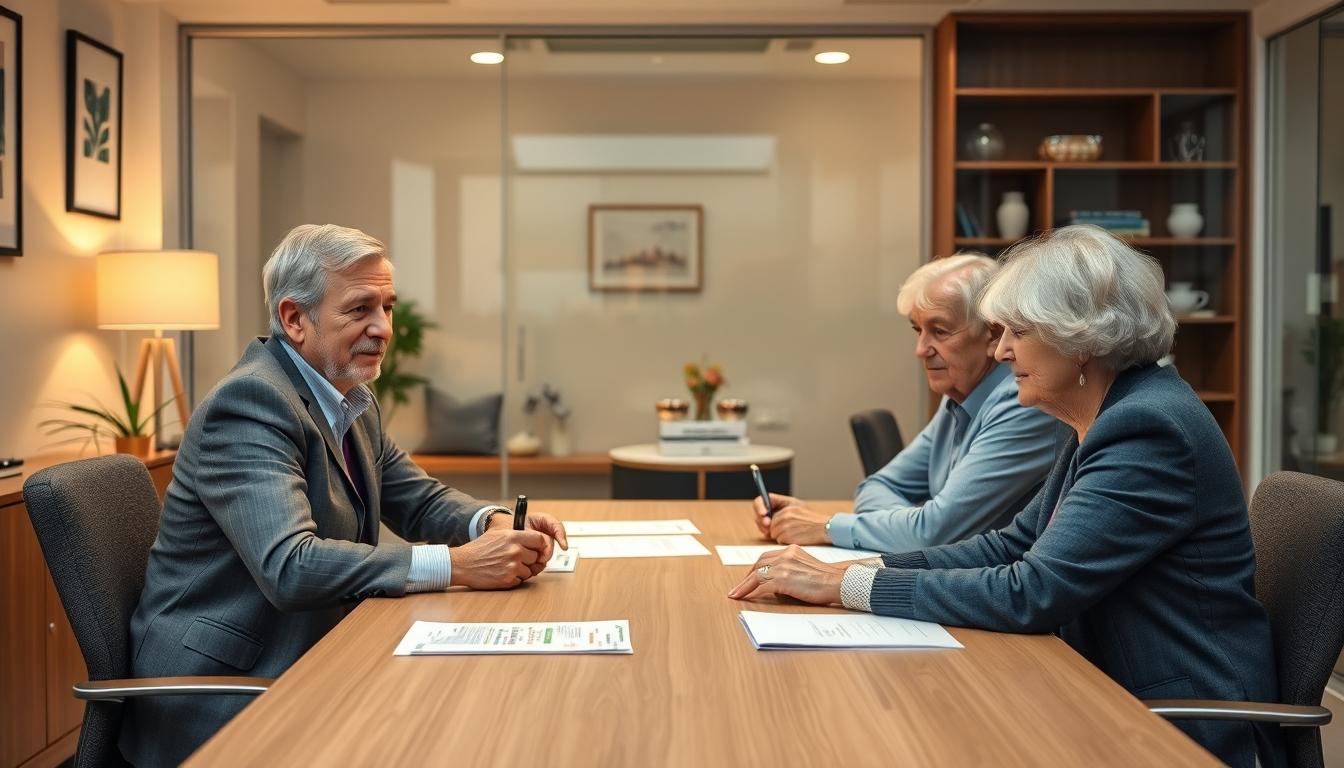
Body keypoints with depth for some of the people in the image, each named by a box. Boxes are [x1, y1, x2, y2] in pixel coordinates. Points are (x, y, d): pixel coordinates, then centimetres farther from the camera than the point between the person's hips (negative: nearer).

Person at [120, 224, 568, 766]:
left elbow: (421, 500, 14)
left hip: (307, 665, 8)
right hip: (221, 700, -8)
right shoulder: (250, 401, -20)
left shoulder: (354, 401, 8)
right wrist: (459, 564, -33)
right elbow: (289, 567, -31)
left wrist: (495, 523, -9)